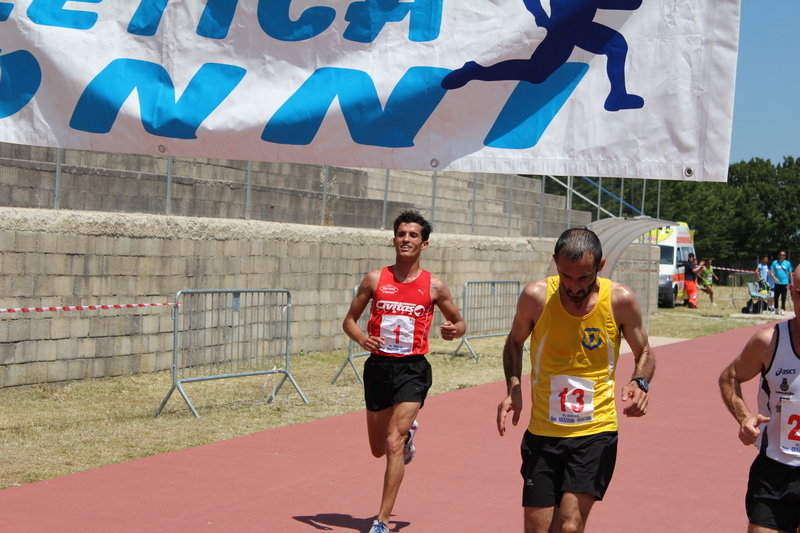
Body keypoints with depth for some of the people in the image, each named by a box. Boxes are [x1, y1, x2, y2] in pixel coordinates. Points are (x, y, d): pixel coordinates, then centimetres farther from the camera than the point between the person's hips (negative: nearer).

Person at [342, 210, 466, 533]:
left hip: (412, 369, -3)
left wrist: (453, 330, -12)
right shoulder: (375, 280, 2)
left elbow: (459, 322, 12)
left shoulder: (434, 286, 0)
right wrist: (361, 338, -14)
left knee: (393, 444, -16)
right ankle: (407, 432, 51)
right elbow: (349, 320, 8)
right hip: (378, 366, 3)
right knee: (378, 449, 14)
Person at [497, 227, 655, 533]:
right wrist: (513, 388, -6)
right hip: (543, 433, 2)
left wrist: (640, 383, -14)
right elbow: (514, 343, 11)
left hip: (595, 433, -2)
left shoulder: (620, 301, -9)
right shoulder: (536, 296, -8)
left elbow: (644, 353, 8)